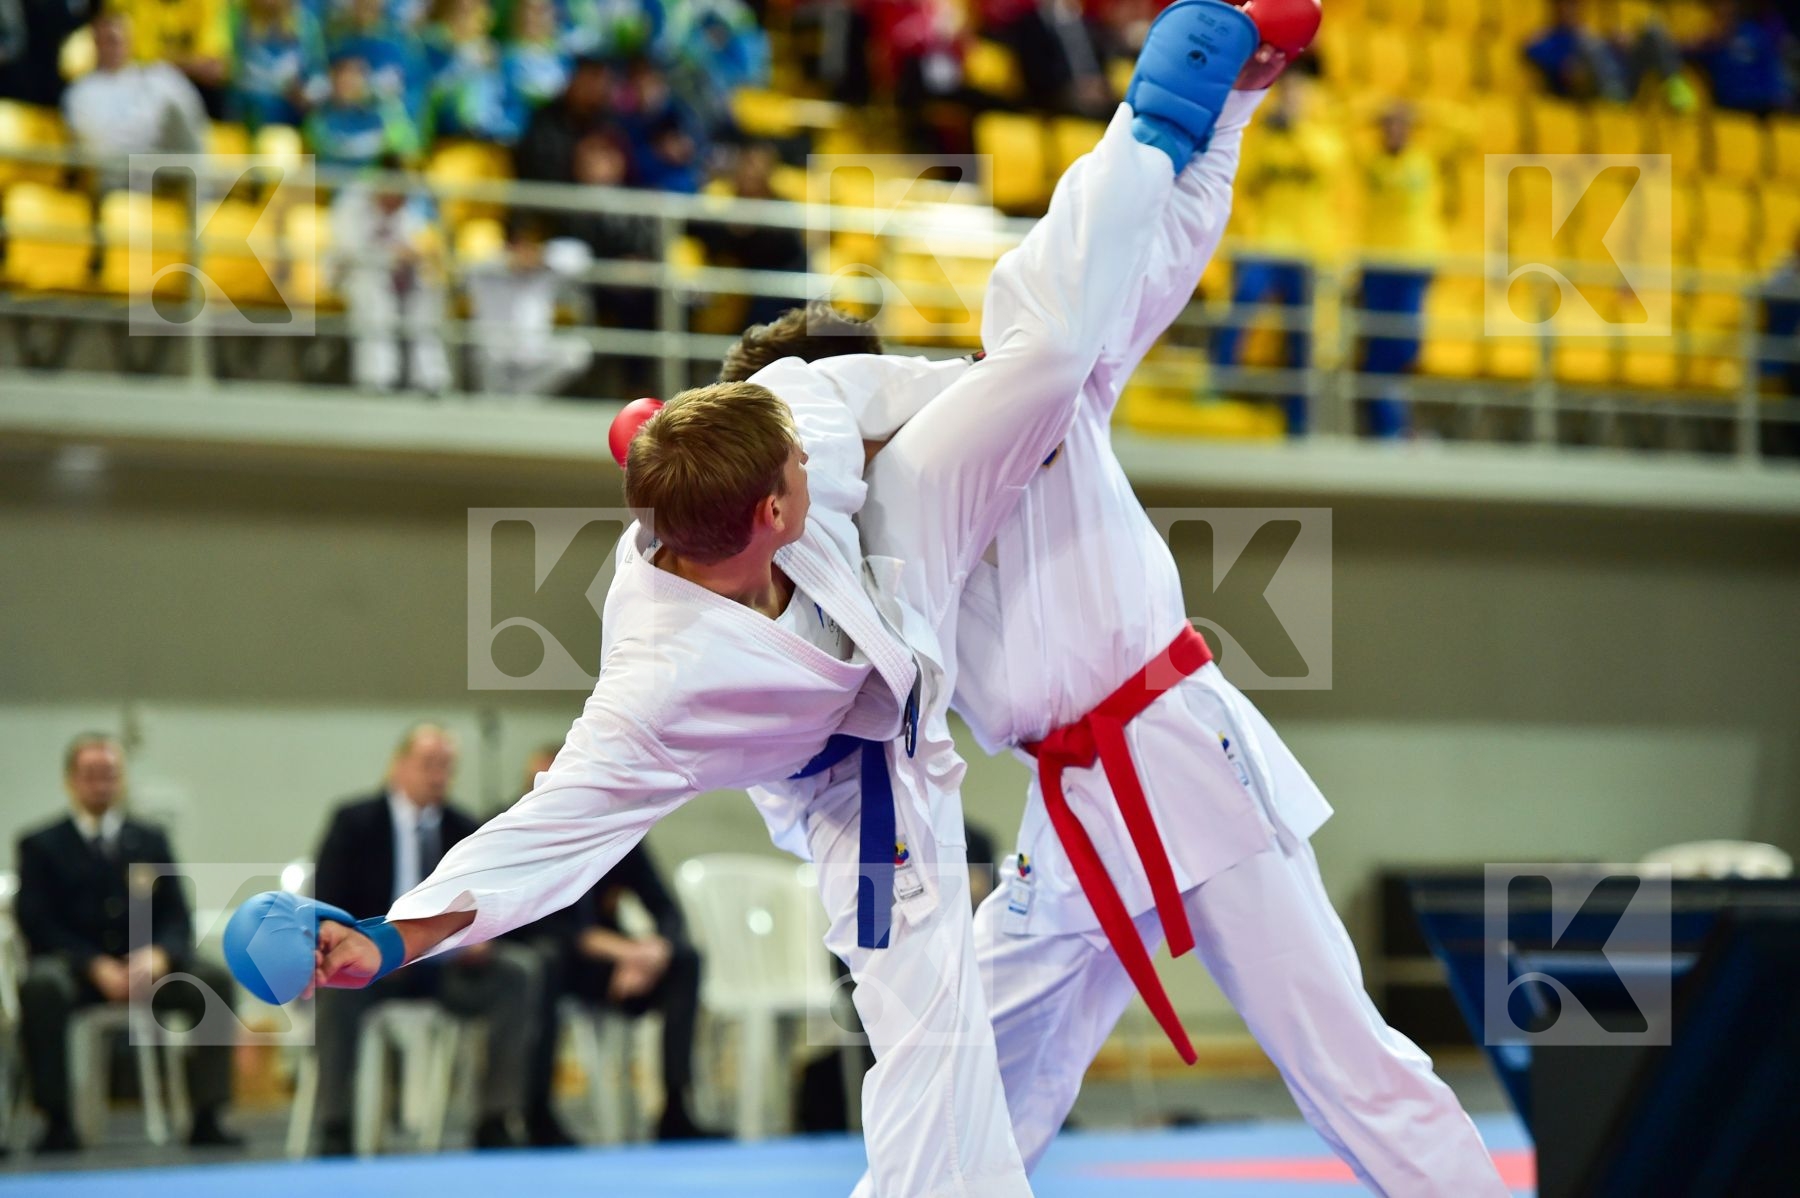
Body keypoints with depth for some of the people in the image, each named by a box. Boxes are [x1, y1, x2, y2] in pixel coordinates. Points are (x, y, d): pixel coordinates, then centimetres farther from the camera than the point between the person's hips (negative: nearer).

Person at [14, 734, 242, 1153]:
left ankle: (207, 1118, -24)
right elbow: (36, 922, -4)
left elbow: (177, 917, 9)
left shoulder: (151, 841, 17)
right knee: (40, 987, -38)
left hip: (148, 965, 3)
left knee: (216, 981, -25)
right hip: (74, 966, -3)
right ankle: (58, 1122, -31)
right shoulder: (41, 846, 8)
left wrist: (157, 956, -16)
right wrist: (97, 966, -20)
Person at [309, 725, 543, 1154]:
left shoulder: (464, 828, 10)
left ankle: (496, 1122, -21)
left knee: (521, 972, -24)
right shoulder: (354, 822, -1)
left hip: (448, 964, 4)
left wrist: (479, 937, -14)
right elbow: (327, 910, -6)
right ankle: (335, 1130, -33)